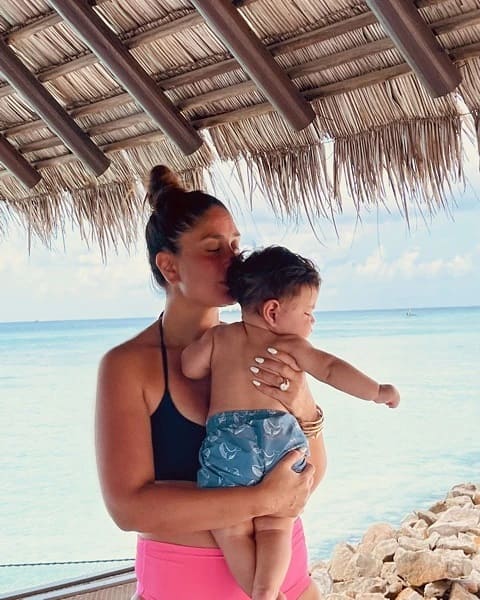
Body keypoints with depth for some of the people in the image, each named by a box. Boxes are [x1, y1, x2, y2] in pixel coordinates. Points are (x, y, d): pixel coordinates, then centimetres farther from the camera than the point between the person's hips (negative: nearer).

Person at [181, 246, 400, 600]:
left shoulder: (219, 336, 17)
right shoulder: (291, 345, 11)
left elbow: (189, 367, 11)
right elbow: (331, 368, 3)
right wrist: (376, 392, 10)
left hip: (228, 440, 0)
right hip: (280, 436, 0)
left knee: (233, 528, 10)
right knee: (275, 526, 11)